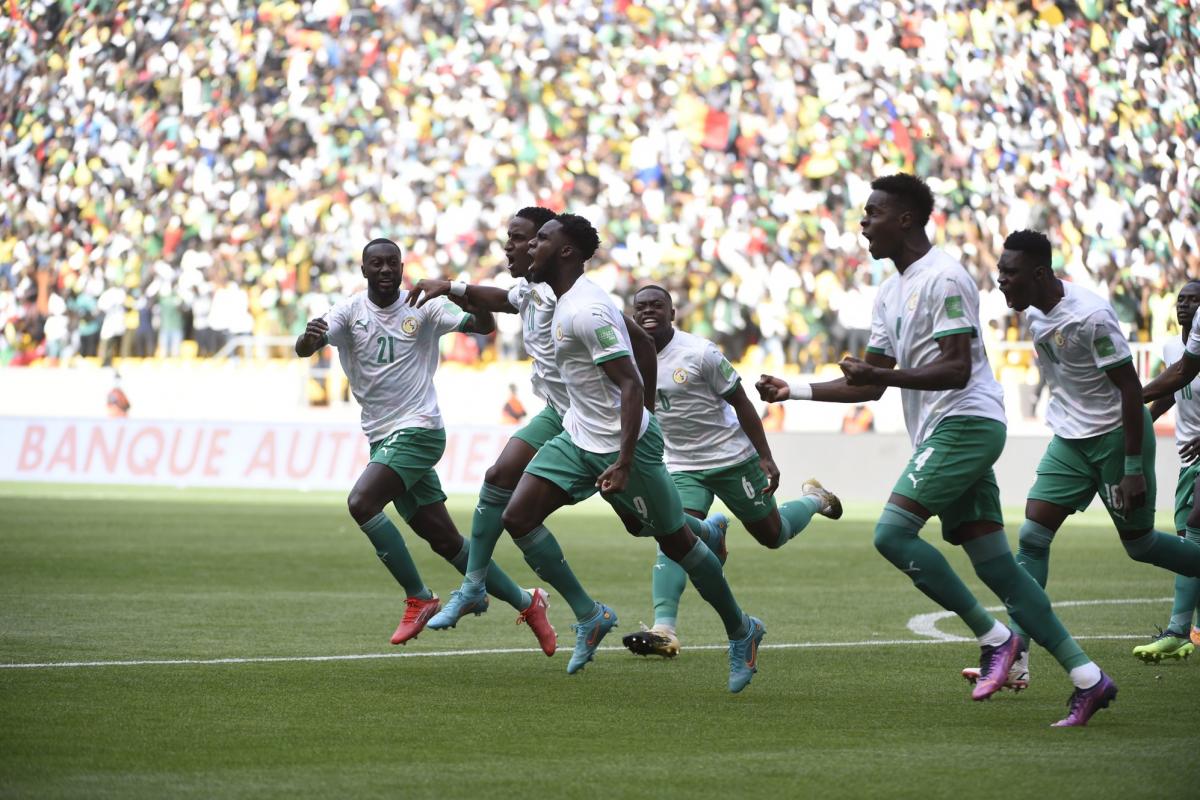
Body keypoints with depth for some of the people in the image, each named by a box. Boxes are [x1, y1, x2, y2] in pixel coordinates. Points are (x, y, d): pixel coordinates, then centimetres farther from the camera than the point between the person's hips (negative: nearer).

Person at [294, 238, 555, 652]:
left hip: (418, 431, -4)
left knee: (361, 502, -24)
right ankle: (525, 602, 19)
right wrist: (309, 337, -36)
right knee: (446, 541, 6)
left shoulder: (424, 308, -3)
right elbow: (304, 349, -11)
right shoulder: (351, 310, 2)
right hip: (383, 438, 4)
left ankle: (419, 598, -13)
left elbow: (484, 326, -8)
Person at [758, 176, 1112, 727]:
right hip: (944, 431, 10)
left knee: (892, 532, -17)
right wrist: (793, 391, 17)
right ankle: (1087, 678, 1)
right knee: (994, 563, 3)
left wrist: (881, 375, -25)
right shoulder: (890, 293, 20)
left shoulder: (943, 278, -10)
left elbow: (957, 370, -18)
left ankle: (994, 638, -9)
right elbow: (870, 385, 23)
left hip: (964, 421, -10)